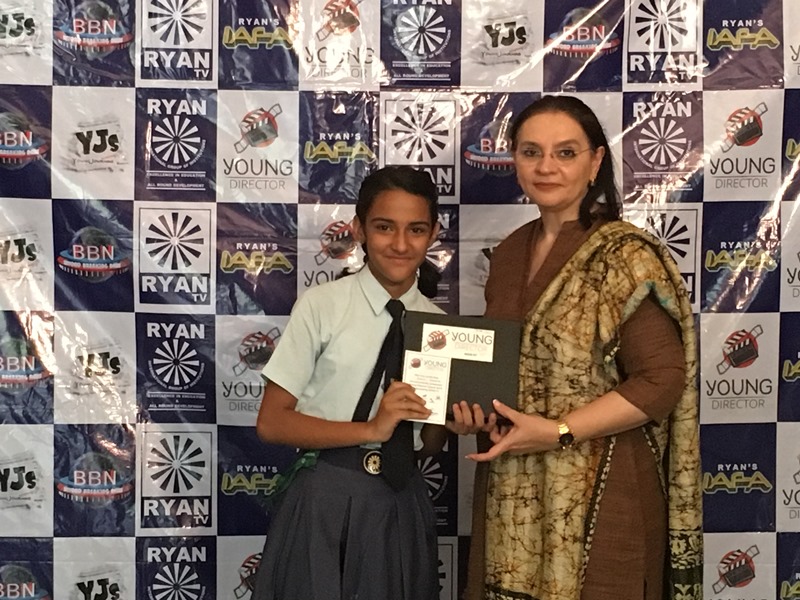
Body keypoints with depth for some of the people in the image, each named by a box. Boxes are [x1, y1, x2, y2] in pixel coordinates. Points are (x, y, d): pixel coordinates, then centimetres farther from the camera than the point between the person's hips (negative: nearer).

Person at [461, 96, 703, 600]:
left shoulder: (625, 257, -12)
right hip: (512, 492, 6)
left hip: (597, 494, -6)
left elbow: (662, 381, -16)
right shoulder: (509, 254, 8)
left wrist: (558, 432, -20)